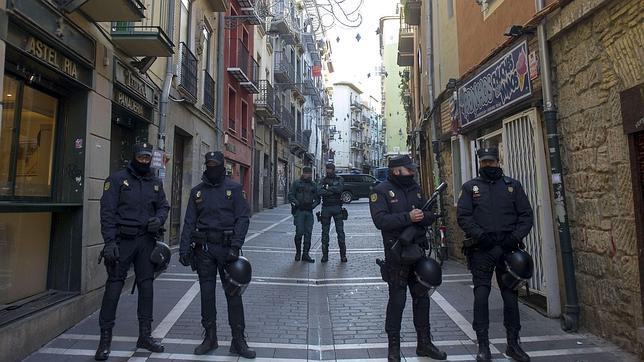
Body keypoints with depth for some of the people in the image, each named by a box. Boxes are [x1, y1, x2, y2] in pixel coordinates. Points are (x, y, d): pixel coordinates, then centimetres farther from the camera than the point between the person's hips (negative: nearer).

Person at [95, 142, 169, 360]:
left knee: (146, 286, 9)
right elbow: (107, 211, -7)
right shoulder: (117, 179, -2)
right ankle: (105, 339, 13)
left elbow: (164, 206, 18)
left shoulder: (155, 183, 12)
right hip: (122, 240, -4)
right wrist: (110, 241, -15)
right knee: (114, 286, -1)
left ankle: (145, 335, 22)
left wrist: (159, 218, -6)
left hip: (146, 240, 5)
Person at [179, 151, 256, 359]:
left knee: (233, 293, 1)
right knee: (206, 293, 10)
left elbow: (243, 218, -6)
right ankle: (210, 337, 25)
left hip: (226, 247, -3)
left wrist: (235, 246, -16)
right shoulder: (197, 191, 10)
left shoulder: (234, 188, 0)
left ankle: (238, 340, 12)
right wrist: (184, 249, -1)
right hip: (203, 248, 3)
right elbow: (189, 222, 9)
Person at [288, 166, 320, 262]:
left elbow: (317, 199, 16)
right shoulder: (296, 183, 3)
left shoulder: (313, 185, 14)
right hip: (299, 211, -4)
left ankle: (305, 254, 9)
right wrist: (298, 203, -12)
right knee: (299, 232, -5)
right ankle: (298, 252, 13)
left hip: (309, 211, 4)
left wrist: (313, 205, 0)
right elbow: (290, 196, -2)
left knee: (308, 233, 2)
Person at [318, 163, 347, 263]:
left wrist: (328, 188, -6)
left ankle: (343, 255, 6)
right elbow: (320, 191, -10)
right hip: (326, 208, 1)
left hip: (337, 207, -1)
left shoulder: (339, 179, 7)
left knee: (340, 231, 0)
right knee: (325, 232, 5)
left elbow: (340, 189, -13)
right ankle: (325, 255, 12)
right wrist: (333, 191, -12)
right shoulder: (323, 180, 9)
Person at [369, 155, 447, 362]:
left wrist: (424, 216, -13)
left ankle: (424, 343, 31)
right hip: (397, 254, -6)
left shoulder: (416, 188, 11)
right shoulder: (381, 191, -9)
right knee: (397, 301, 3)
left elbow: (429, 217, 10)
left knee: (422, 298, 15)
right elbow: (380, 220, -21)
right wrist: (408, 217, -27)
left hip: (418, 251, 7)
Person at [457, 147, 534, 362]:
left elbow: (526, 215, 6)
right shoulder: (470, 187, 5)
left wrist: (516, 237, -9)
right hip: (481, 250, -1)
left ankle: (513, 344, 26)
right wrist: (480, 235, -16)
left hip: (507, 248, 2)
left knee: (511, 296, 10)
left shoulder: (513, 186, 10)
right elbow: (463, 215, -3)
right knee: (481, 296, 0)